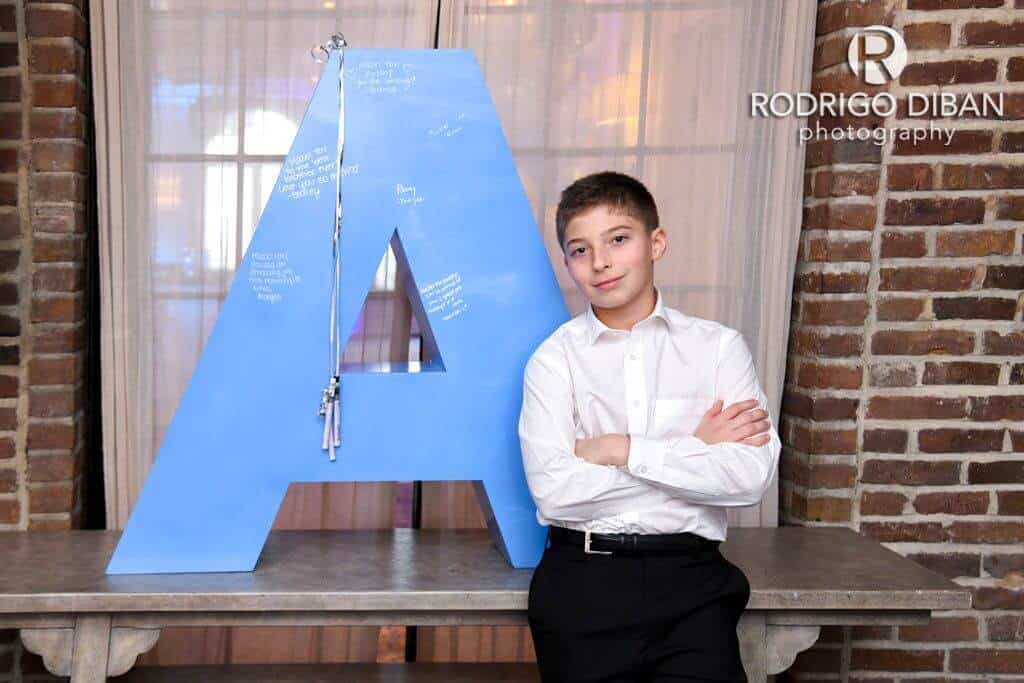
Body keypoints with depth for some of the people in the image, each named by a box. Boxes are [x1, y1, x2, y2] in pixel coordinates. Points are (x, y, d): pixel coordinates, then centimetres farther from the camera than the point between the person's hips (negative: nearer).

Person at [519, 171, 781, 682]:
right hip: (583, 573, 0)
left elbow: (751, 477, -7)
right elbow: (554, 491, -11)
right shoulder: (554, 358, 1)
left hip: (689, 569, 1)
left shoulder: (718, 346, 5)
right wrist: (692, 451, -7)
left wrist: (620, 449, -10)